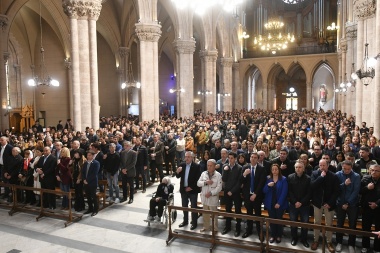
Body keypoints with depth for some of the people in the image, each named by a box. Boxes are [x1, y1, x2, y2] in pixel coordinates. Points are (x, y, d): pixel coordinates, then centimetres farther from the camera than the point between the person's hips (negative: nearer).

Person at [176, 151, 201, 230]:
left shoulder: (196, 166, -13)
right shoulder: (181, 165, 2)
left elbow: (198, 178, -13)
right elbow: (178, 177, 5)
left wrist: (191, 187, -15)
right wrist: (177, 172, -17)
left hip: (192, 190, -5)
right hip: (183, 189, 5)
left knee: (193, 207, 6)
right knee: (184, 206, 16)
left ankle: (194, 223, 16)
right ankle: (185, 221, 30)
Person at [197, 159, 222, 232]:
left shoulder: (218, 175, -8)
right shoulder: (203, 173, 3)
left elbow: (219, 187, -13)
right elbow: (198, 183, -1)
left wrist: (211, 193, -21)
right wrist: (205, 182, -18)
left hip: (213, 198, -4)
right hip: (204, 197, 4)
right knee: (205, 214, 16)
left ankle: (215, 228, 21)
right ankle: (206, 227, 32)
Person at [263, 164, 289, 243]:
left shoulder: (283, 179, -6)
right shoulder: (268, 179, 2)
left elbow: (284, 192, -10)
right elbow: (264, 191, 0)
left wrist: (279, 203, -15)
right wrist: (268, 185, -21)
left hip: (280, 204, -2)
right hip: (270, 203, 2)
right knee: (272, 220, 7)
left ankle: (279, 236, 23)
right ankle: (272, 235, 20)